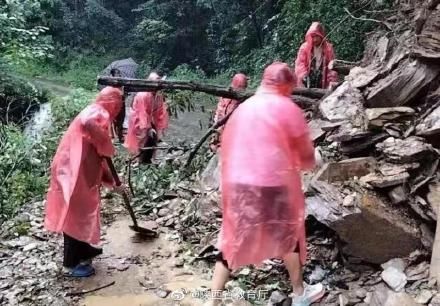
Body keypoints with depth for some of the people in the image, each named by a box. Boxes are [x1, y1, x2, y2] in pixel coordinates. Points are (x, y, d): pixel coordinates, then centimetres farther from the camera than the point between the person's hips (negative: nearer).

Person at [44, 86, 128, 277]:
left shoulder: (96, 115, 21)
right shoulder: (99, 112, -9)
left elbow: (97, 159, 23)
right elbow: (88, 123, -38)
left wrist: (112, 182, 25)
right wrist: (107, 147, -23)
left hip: (77, 170, 10)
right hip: (72, 171, -10)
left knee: (83, 212, 21)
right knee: (76, 215, -1)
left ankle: (83, 250, 37)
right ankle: (71, 264, 10)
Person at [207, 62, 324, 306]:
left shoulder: (242, 108, 12)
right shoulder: (289, 109, -4)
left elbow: (228, 148, 14)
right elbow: (307, 157, 0)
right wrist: (305, 164, 21)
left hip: (236, 184, 4)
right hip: (274, 184, -4)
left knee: (233, 239, 15)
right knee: (288, 235, 18)